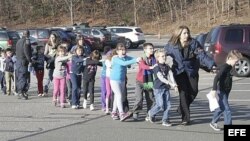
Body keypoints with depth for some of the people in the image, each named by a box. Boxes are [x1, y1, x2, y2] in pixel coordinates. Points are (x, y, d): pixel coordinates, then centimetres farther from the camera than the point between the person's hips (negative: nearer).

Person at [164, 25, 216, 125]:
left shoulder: (194, 43, -5)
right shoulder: (171, 45, -4)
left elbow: (202, 55, -12)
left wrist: (211, 64, -23)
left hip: (192, 71, 2)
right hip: (179, 71, -2)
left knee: (193, 91, -3)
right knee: (183, 92, -9)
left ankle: (182, 108, 26)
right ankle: (185, 118, -1)